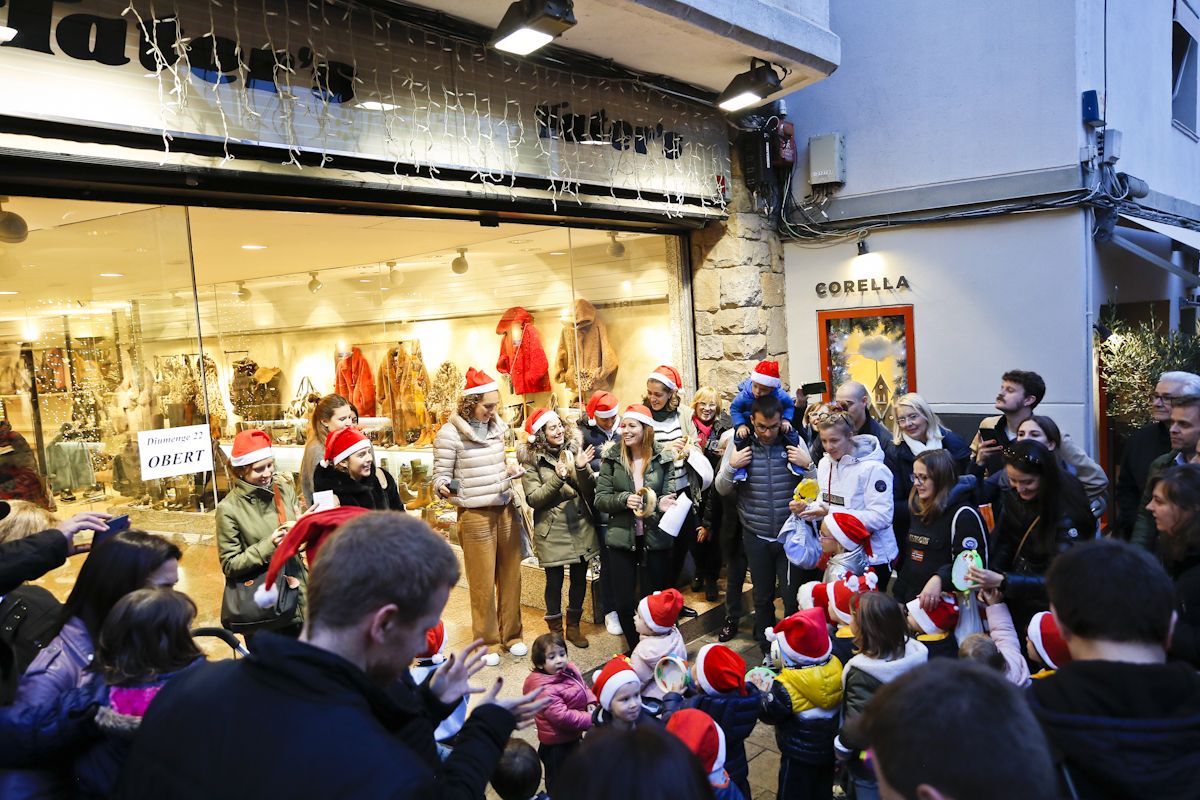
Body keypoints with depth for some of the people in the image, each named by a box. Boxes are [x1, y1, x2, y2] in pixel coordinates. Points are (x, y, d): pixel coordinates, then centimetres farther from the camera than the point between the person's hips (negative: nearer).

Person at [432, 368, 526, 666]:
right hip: (475, 515, -5)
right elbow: (441, 476, -9)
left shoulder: (497, 427, 8)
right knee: (482, 583, 4)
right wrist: (444, 488, -30)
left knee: (510, 576, 11)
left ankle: (511, 635, 27)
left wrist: (511, 471, 3)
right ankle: (486, 642, 21)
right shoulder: (450, 434, -11)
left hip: (505, 510, 6)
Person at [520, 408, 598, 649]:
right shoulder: (531, 458, -8)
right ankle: (555, 631, 25)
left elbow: (589, 490, -1)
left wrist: (582, 469, -20)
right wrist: (558, 479, -24)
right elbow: (533, 499, -12)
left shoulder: (574, 450, 1)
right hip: (552, 529, -3)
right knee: (554, 581, 6)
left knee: (580, 577, 13)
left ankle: (574, 626, 32)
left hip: (580, 525, 4)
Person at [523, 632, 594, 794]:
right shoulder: (544, 690, -33)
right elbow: (563, 716, -36)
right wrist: (591, 720, -32)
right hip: (558, 744, -8)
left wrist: (590, 703, -11)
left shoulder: (570, 670, -8)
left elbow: (584, 687, 8)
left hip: (573, 735, 8)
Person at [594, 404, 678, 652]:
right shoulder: (612, 459, -1)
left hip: (655, 539, 0)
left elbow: (669, 496, 2)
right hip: (622, 539, 1)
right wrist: (624, 499, -19)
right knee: (624, 601, 5)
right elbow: (600, 499, -2)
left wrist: (661, 504, -20)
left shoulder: (663, 459, -3)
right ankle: (634, 648, 28)